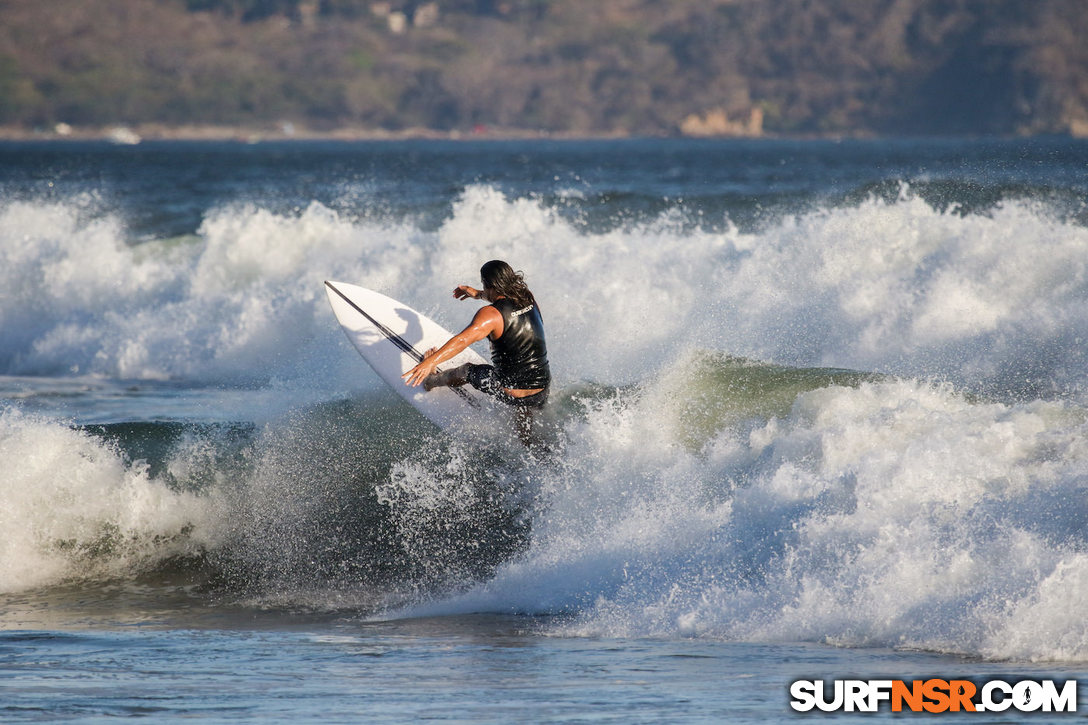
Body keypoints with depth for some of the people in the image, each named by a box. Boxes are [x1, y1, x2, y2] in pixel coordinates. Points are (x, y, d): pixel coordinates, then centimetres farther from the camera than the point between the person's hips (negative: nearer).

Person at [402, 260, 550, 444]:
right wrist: (478, 295, 37)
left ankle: (430, 380, 54)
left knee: (466, 371, 25)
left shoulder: (491, 315, -21)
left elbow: (463, 340, -37)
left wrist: (431, 362, -45)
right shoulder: (529, 299, 0)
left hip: (510, 391, -4)